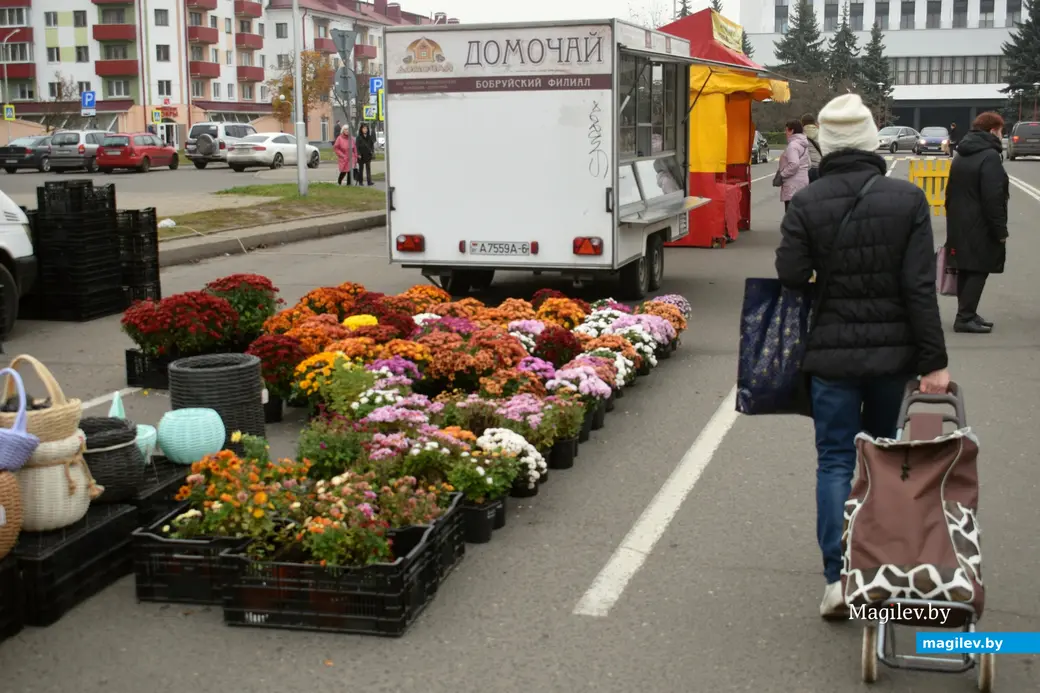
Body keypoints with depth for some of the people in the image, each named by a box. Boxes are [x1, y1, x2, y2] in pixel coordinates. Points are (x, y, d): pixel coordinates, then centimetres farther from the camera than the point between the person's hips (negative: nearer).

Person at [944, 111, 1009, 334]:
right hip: (980, 227, -9)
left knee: (966, 270, 13)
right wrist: (1001, 231, -17)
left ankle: (967, 314, 19)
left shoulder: (961, 156, 15)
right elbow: (994, 199, -20)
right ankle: (965, 318, -6)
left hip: (959, 225, 9)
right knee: (978, 271, -5)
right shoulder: (989, 156, -14)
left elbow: (950, 193, 18)